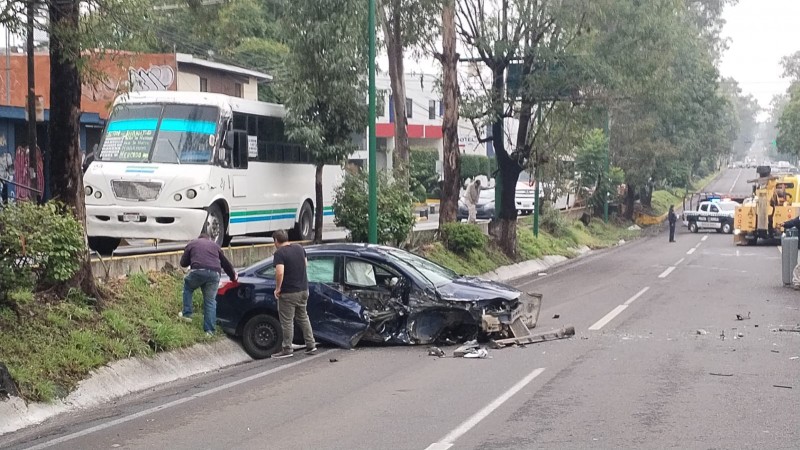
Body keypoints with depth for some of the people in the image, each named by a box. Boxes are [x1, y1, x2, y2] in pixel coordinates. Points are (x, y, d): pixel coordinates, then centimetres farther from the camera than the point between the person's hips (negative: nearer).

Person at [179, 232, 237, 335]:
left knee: (187, 287, 28)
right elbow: (225, 263, 35)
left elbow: (183, 263, 23)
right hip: (214, 274, 2)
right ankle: (209, 330, 6)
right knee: (211, 301, 11)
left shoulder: (192, 244, 24)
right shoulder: (215, 245, 31)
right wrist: (233, 276, 48)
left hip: (198, 271, -2)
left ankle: (187, 314, 22)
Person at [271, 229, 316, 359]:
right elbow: (306, 264, 19)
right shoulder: (299, 248, 6)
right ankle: (310, 345, 18)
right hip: (303, 289, 7)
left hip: (288, 293, -7)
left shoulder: (279, 253, -17)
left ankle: (287, 349, 7)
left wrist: (278, 288, -17)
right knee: (303, 317, 18)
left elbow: (280, 272, -28)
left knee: (287, 321, 2)